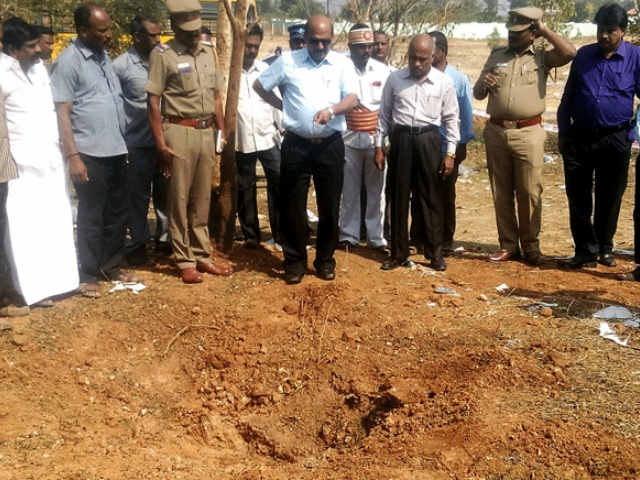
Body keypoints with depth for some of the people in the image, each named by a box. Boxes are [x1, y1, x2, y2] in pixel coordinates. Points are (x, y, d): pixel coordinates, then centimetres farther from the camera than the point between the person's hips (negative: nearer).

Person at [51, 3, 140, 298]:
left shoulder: (104, 57, 13)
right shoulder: (68, 62, -9)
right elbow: (62, 113, -13)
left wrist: (123, 143, 16)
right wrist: (72, 155, -18)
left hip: (116, 151, 7)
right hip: (90, 154, -7)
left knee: (117, 213, 13)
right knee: (91, 217, 2)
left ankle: (112, 267, 27)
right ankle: (88, 276, 14)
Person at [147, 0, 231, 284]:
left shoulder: (208, 52, 12)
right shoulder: (163, 55, -5)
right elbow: (153, 101, -7)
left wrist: (222, 132, 14)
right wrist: (161, 143, -12)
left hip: (206, 132, 5)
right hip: (180, 132, -5)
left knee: (202, 199, 11)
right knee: (179, 199, 2)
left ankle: (202, 255, 21)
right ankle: (185, 261, 10)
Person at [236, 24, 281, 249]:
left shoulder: (265, 69, 9)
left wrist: (282, 129, 8)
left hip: (268, 137, 2)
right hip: (241, 140, -2)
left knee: (279, 182, -4)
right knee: (245, 189, 7)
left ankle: (280, 231, 7)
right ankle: (250, 235, 20)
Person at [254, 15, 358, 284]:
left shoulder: (342, 64, 3)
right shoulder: (287, 61, 3)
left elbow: (352, 99, -8)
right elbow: (260, 85, 12)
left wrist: (331, 110, -27)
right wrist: (282, 106, 3)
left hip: (330, 144, 0)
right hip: (296, 144, 0)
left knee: (329, 205, 6)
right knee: (293, 205, 3)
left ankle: (325, 259, 21)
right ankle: (294, 260, 16)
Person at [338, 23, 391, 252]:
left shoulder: (383, 71, 6)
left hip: (376, 139, 2)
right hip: (349, 139, -2)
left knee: (377, 190, 5)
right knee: (349, 190, 5)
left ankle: (376, 236, 14)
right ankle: (348, 235, 17)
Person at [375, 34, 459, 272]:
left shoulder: (444, 82, 1)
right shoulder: (395, 79, 4)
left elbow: (450, 118, 4)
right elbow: (384, 114, 9)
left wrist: (450, 152, -1)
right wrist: (379, 146, 6)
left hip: (428, 140, -1)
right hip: (400, 139, 1)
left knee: (430, 198, 4)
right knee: (398, 197, 5)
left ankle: (435, 252, 16)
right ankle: (398, 253, 16)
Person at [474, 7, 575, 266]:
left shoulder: (542, 56, 5)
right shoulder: (496, 55, 13)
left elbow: (569, 52, -16)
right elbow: (477, 95, 15)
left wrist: (545, 30, -5)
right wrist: (483, 83, -8)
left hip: (529, 133, -3)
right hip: (496, 131, 3)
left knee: (530, 193, 0)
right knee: (501, 193, 8)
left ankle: (531, 247, 12)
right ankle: (508, 246, 18)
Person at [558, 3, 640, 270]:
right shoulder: (584, 55, 6)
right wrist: (563, 133, 8)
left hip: (615, 140, -2)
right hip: (580, 137, 2)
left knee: (609, 198, 8)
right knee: (578, 197, 3)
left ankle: (604, 248, 26)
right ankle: (586, 251, 13)